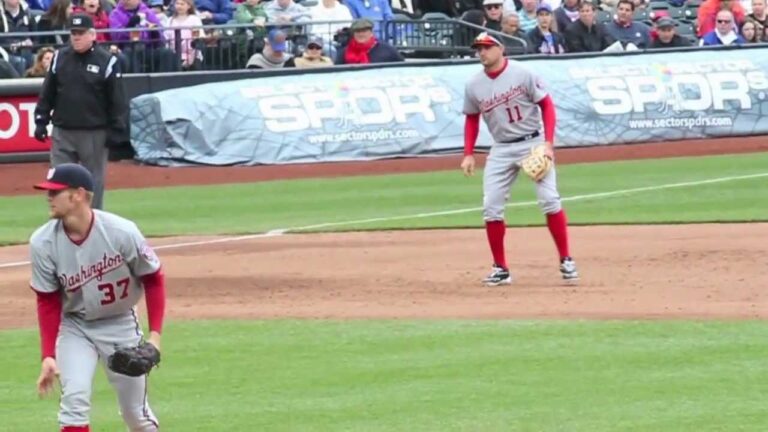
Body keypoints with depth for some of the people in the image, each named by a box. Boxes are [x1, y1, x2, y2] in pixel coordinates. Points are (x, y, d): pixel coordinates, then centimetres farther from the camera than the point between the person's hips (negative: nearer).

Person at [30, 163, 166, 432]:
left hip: (121, 325, -1)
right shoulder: (43, 243, -18)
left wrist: (154, 334, -16)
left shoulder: (122, 233, -24)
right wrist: (48, 355, -16)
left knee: (135, 410, 8)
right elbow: (48, 303, -9)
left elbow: (153, 279, -10)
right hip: (75, 327, 1)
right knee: (74, 397, -18)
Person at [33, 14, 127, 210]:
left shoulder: (107, 61, -5)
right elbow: (47, 93, 11)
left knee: (94, 181, 5)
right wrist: (41, 121, 5)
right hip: (62, 132, 3)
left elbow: (117, 100, -4)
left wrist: (116, 130, -8)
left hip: (94, 133, -3)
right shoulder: (59, 57, 5)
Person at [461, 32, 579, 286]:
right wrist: (468, 154, 5)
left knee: (549, 199, -12)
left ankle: (566, 261, -2)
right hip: (501, 149, 4)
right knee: (491, 207, -3)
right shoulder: (474, 86, 1)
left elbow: (547, 105, -7)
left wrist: (548, 143, -16)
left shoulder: (522, 74, -11)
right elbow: (472, 119, 15)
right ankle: (500, 269, 8)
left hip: (533, 143, -4)